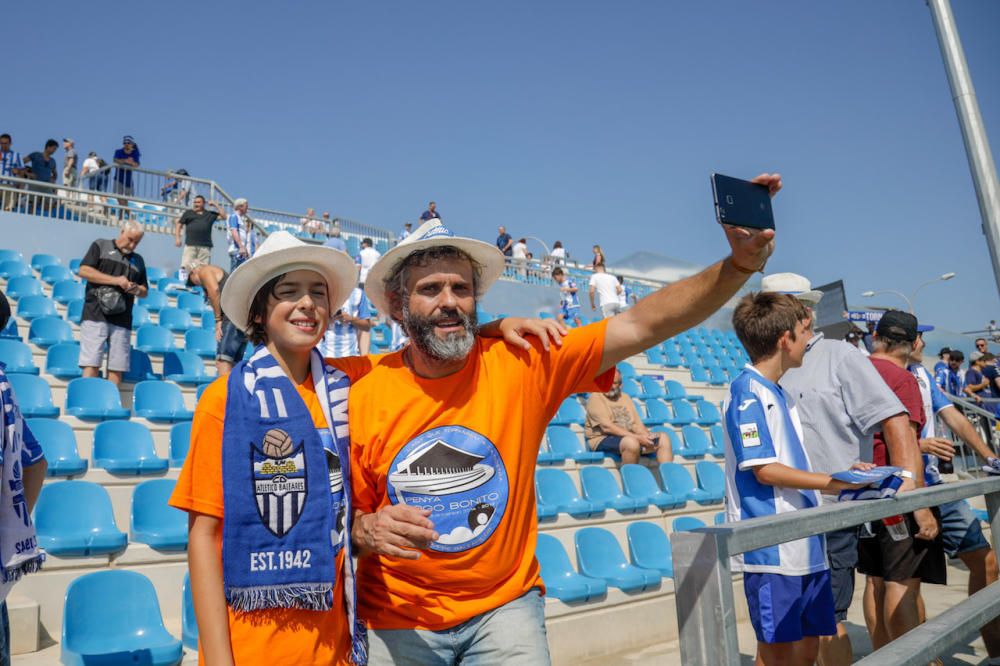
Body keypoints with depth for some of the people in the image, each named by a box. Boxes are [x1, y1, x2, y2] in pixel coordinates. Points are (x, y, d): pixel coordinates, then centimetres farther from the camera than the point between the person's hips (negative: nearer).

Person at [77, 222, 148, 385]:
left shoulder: (138, 260, 21)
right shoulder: (101, 246, 9)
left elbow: (145, 292, 24)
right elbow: (84, 271, -3)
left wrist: (136, 290, 0)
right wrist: (115, 280, -10)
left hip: (122, 321, 4)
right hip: (96, 316, -4)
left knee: (117, 367, 1)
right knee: (91, 363, -8)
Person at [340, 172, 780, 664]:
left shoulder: (519, 363, -11)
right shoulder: (362, 393, -11)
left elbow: (639, 327, -17)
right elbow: (343, 517, -3)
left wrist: (739, 264, -25)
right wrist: (368, 531, -25)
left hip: (504, 608, 0)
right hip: (396, 620, 1)